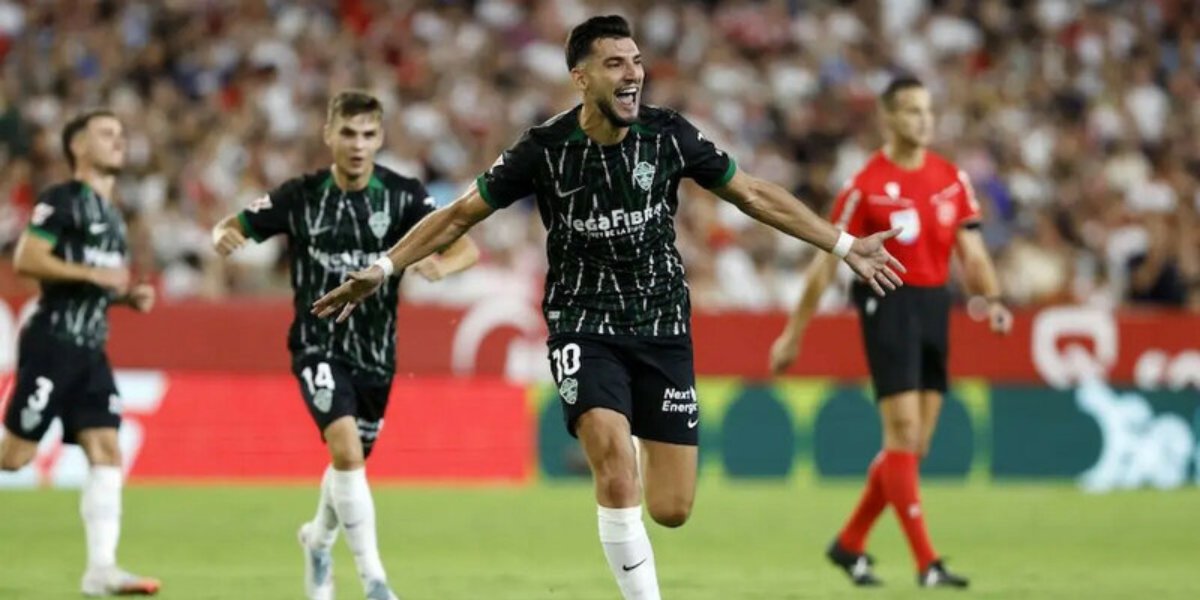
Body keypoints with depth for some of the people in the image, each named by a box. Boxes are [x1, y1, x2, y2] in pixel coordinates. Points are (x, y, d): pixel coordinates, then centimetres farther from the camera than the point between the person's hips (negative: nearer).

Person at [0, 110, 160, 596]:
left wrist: (131, 295, 10)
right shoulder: (62, 200, -7)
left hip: (91, 350, 8)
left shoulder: (111, 214, 20)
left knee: (106, 452, -4)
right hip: (52, 342, -8)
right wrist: (93, 274, -19)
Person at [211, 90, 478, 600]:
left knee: (351, 460, 17)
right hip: (318, 344, -2)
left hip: (376, 351, 2)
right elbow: (233, 228, 2)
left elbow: (466, 246, -15)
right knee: (345, 446, -24)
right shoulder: (300, 196, -7)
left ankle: (318, 539, 50)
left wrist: (440, 264, -39)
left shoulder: (403, 195, -8)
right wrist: (224, 237, -23)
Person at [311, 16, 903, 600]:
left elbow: (753, 194, 6)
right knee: (616, 466, -27)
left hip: (664, 328, 2)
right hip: (586, 327, -2)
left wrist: (844, 245, 7)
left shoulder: (668, 134, -6)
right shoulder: (545, 149, -10)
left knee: (671, 510, -2)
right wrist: (382, 268, -5)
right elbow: (460, 214, 0)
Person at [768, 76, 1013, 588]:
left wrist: (993, 299, -9)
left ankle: (850, 544, 24)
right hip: (889, 305, -6)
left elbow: (971, 250, 10)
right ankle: (926, 564, -10)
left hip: (935, 305, 6)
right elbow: (827, 264, -3)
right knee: (903, 434, -10)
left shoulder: (951, 178, 7)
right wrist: (793, 333, -2)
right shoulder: (866, 186, -8)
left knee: (915, 443, 8)